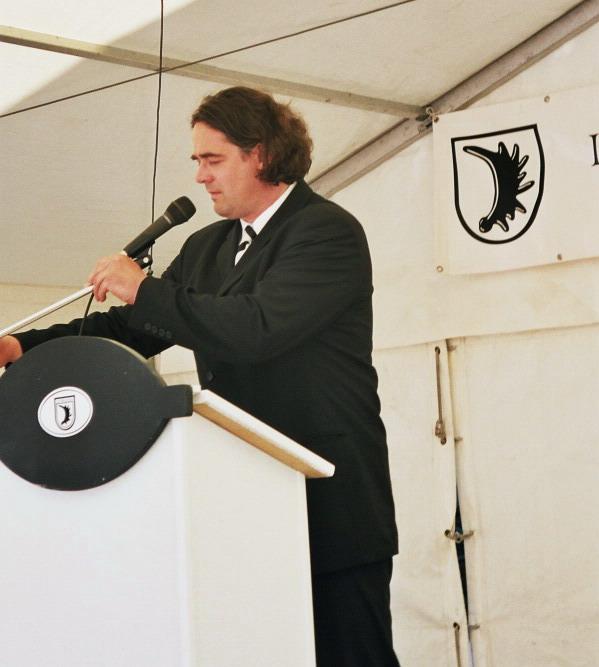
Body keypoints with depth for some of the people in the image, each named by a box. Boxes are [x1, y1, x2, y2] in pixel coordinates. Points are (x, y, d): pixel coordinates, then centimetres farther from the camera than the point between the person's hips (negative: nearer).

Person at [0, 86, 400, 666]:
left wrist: (143, 290, -14)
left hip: (330, 505, -7)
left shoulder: (328, 230, -8)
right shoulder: (204, 248, 17)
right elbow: (131, 329, 15)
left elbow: (256, 327, -22)